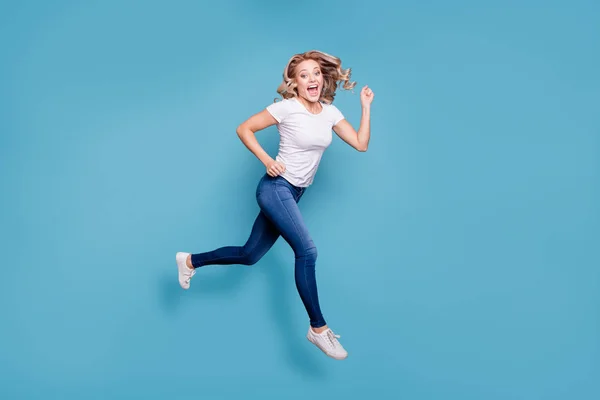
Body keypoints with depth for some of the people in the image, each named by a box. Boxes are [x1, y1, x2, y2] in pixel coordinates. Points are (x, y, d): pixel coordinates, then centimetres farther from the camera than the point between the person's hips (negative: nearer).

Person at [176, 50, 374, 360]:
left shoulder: (330, 112, 5)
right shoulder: (287, 107, -11)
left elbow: (361, 144, 2)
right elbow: (244, 129, -7)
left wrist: (366, 106, -1)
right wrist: (267, 160, -15)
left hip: (294, 193, 7)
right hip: (275, 188, -7)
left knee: (249, 256, 11)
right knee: (306, 251, -20)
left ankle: (191, 261, 30)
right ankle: (318, 328, -9)